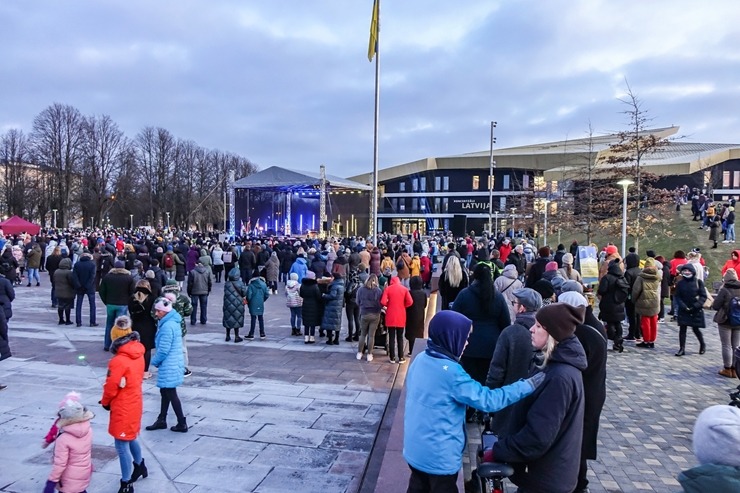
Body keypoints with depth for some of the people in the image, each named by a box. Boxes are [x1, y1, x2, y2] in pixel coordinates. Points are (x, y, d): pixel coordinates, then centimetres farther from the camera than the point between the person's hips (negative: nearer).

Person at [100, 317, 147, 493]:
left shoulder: (118, 361, -26)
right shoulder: (139, 355, -1)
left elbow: (111, 387, -17)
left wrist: (105, 402, 4)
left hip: (123, 408, -8)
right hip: (135, 403, 8)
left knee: (122, 445, 3)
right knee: (131, 438, 26)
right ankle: (139, 466, 46)